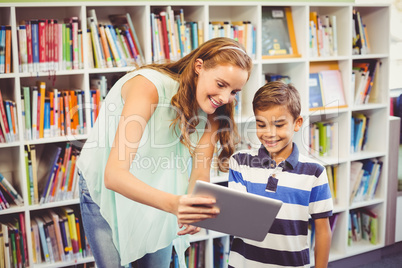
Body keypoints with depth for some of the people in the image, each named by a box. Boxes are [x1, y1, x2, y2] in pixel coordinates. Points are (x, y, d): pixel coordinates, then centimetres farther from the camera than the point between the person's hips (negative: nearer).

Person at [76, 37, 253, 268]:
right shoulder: (149, 85, -32)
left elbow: (200, 174, -16)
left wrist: (194, 213, -38)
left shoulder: (210, 107, -13)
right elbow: (114, 175, -41)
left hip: (155, 192, 5)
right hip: (105, 188, -4)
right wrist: (173, 203, -56)